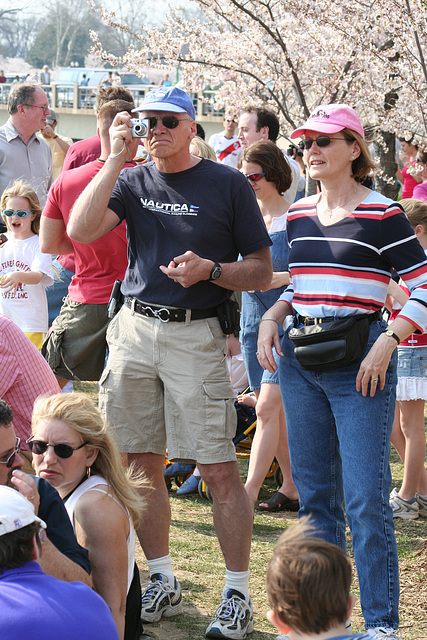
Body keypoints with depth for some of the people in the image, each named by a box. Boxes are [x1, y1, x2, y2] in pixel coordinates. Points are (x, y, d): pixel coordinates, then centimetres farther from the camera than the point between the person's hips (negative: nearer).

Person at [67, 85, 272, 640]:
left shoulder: (228, 184, 1)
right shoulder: (133, 181, 11)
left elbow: (262, 271, 3)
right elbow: (79, 230, -7)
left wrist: (210, 271, -15)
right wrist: (115, 161, -10)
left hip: (195, 334, -4)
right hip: (134, 330, 4)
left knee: (219, 469, -7)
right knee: (140, 462, 8)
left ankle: (237, 595, 1)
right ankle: (162, 583, 22)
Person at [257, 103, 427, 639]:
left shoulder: (382, 214, -6)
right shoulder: (298, 215, 12)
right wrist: (270, 319, 7)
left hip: (358, 362, -6)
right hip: (300, 359, 6)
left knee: (365, 500, -9)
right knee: (314, 494, 11)